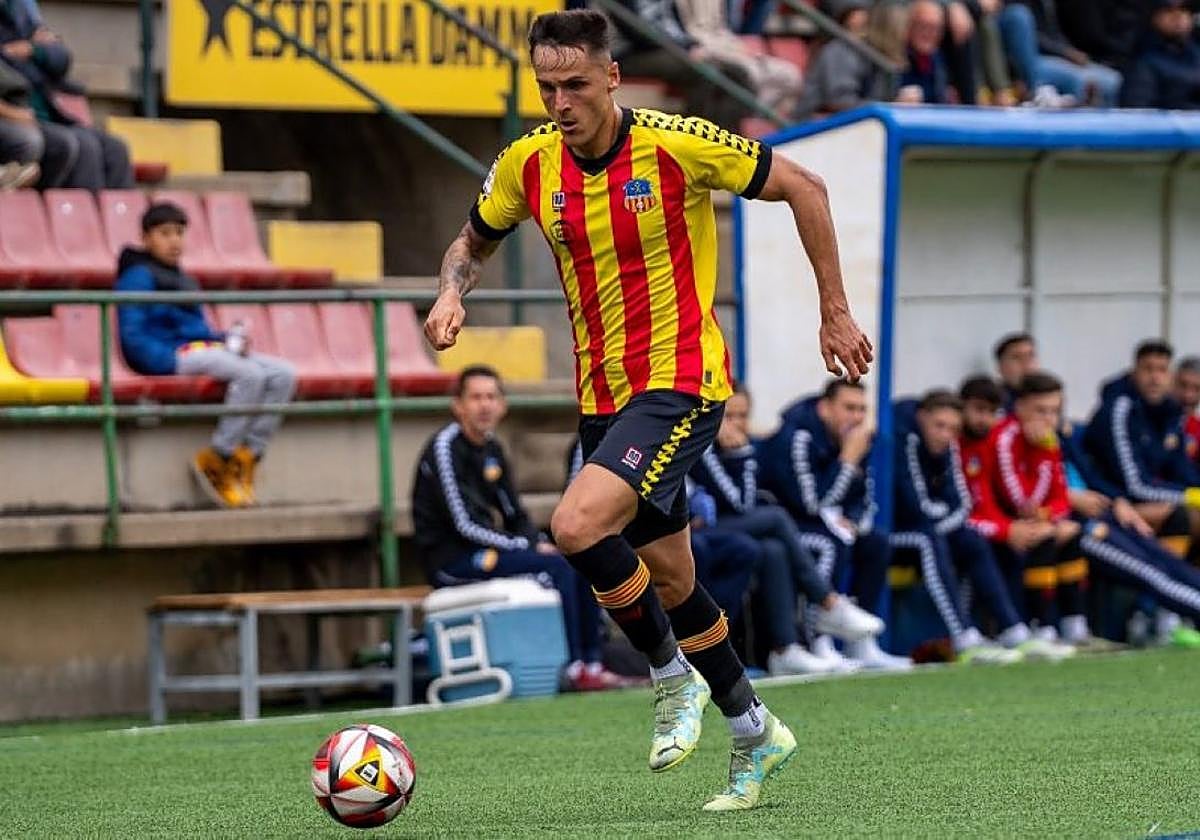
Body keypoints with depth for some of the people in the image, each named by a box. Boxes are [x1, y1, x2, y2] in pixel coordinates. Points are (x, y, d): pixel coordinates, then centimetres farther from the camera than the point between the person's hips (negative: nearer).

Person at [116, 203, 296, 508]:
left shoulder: (183, 279, 27)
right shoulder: (138, 276, -2)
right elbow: (132, 336, -12)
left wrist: (229, 340, 7)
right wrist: (170, 360, -23)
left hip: (202, 348, 9)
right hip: (172, 353, -9)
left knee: (283, 375, -8)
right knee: (251, 375, -29)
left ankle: (246, 458, -14)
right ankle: (215, 461, -21)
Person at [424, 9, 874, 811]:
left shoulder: (677, 145, -16)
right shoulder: (529, 164, -1)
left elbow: (803, 187, -7)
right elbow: (473, 242, 17)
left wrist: (835, 312, -5)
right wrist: (452, 293, -6)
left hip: (681, 381, -6)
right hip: (601, 396, 6)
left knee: (578, 526, -25)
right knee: (669, 579, 13)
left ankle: (676, 680, -4)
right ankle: (756, 733, 31)